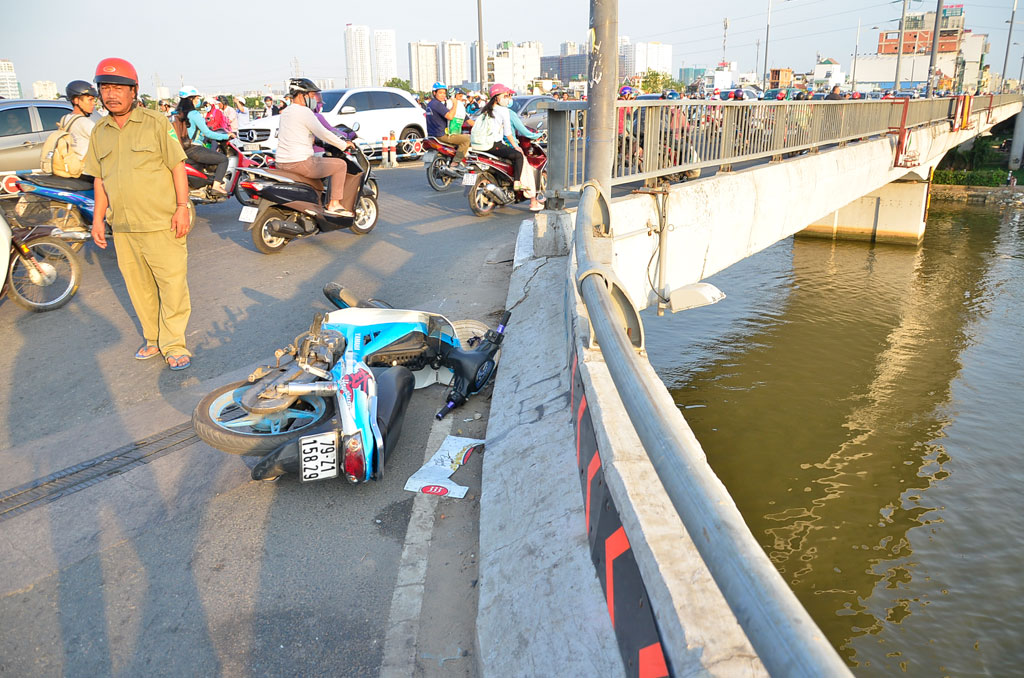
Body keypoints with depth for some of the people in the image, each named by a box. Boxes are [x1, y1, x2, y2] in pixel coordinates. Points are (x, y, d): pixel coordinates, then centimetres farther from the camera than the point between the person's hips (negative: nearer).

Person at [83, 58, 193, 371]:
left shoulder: (156, 123, -3)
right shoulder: (99, 131, 12)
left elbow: (177, 166, -5)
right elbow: (99, 178, 17)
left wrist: (182, 207, -12)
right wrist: (98, 219, 13)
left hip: (161, 224, -5)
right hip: (122, 227, 5)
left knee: (172, 284, -4)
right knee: (138, 287, 11)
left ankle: (173, 344, 6)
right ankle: (153, 339, 24)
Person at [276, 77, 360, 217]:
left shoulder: (286, 112, 17)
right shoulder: (304, 112, -12)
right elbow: (323, 133, -14)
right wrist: (344, 145, -2)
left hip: (282, 163, 10)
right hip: (300, 162, -10)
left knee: (315, 162, 38)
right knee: (340, 165, 2)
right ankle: (334, 204, 1)